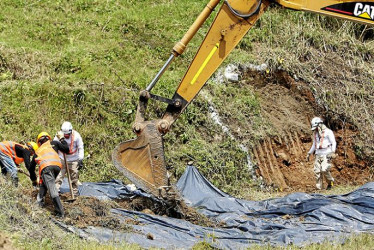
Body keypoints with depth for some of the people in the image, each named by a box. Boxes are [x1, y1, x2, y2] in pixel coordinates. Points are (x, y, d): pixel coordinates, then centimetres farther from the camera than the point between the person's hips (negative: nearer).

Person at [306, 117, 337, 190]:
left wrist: (333, 152, -18)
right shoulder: (315, 133, 16)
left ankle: (330, 182, 4)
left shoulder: (328, 132, -4)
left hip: (326, 154, -6)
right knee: (317, 171, -3)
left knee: (324, 170, -19)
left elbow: (334, 143, -6)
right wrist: (309, 153, 23)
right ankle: (319, 188, 2)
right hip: (318, 155, 6)